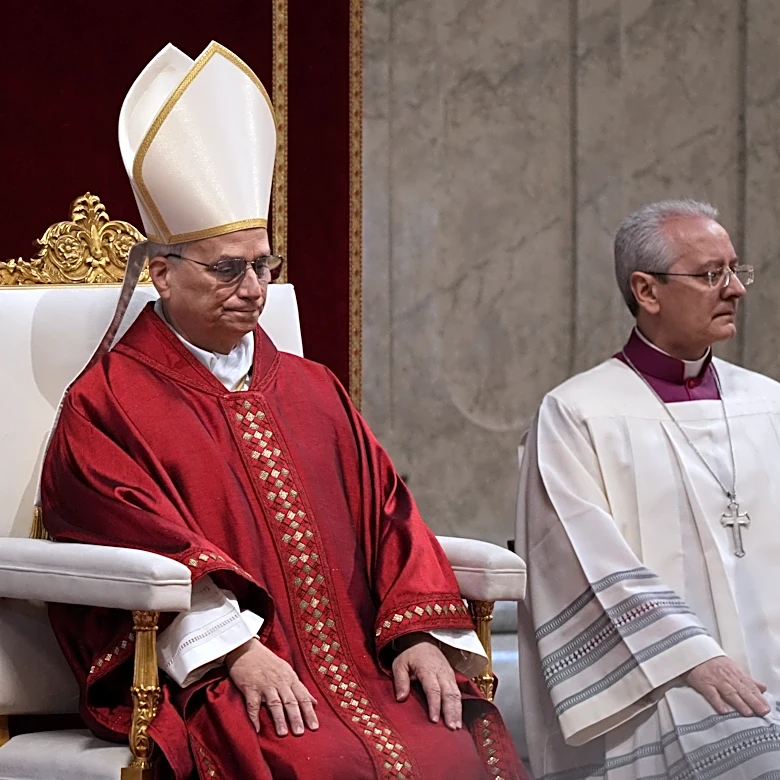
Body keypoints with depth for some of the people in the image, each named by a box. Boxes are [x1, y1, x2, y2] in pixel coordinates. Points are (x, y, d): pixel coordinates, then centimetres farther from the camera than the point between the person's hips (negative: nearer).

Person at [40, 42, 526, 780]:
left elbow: (385, 515, 16)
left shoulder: (311, 390, 23)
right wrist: (236, 648, -21)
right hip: (202, 678, -5)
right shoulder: (106, 405, 5)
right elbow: (135, 540, -8)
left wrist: (420, 633, -2)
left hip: (353, 661, 5)